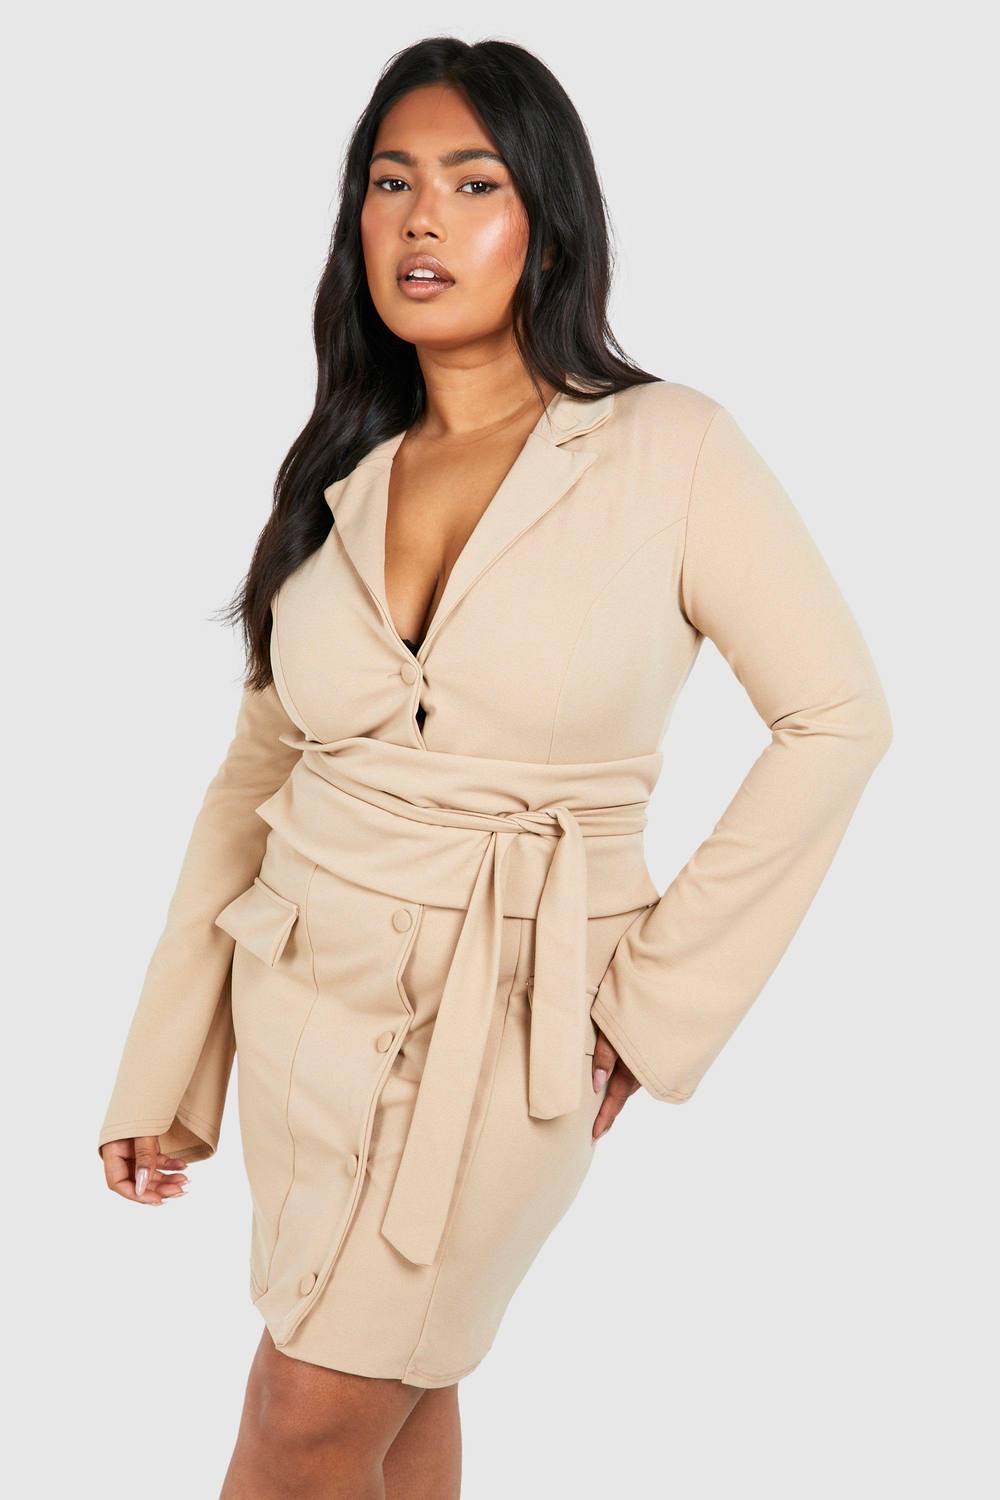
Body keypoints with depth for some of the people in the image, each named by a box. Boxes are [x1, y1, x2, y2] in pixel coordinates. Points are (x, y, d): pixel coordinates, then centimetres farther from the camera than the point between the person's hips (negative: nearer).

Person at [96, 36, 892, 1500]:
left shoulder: (668, 448, -10)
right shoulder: (337, 476, 3)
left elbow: (839, 717, -7)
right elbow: (255, 772, 7)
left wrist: (663, 988, -8)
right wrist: (161, 1071, 6)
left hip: (515, 1020, -4)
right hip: (306, 992, 4)